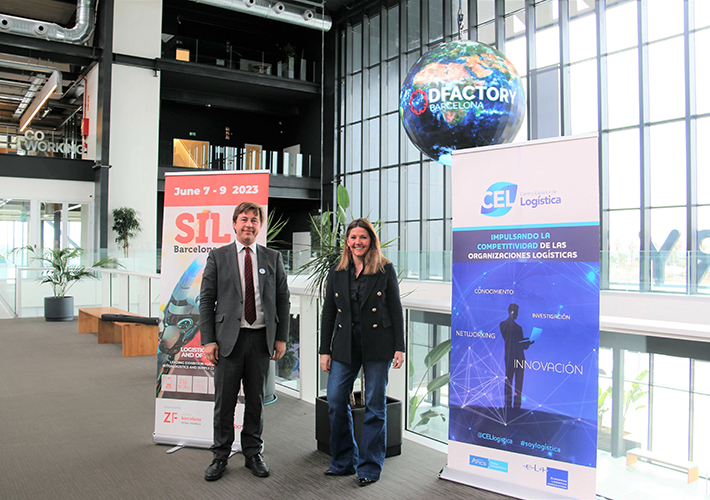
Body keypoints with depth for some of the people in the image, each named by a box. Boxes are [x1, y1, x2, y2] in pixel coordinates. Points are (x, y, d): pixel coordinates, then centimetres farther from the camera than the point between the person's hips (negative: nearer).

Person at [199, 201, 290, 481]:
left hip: (261, 338, 2)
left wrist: (281, 338, 3)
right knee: (224, 401, 5)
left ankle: (253, 453, 25)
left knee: (256, 400, 11)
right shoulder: (218, 257, 3)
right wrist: (208, 340, -6)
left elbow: (283, 300, 9)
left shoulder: (273, 258, 8)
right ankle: (220, 456, 20)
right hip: (228, 338, -1)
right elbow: (206, 300, 1)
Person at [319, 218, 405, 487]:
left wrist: (399, 347, -5)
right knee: (336, 402, 2)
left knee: (375, 406, 3)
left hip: (377, 345, -3)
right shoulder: (337, 272, 8)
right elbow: (328, 312, 9)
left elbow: (396, 310, 0)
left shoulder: (385, 269, -1)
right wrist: (324, 350, 5)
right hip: (345, 345, 3)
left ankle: (369, 467, 17)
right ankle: (343, 462, 21)